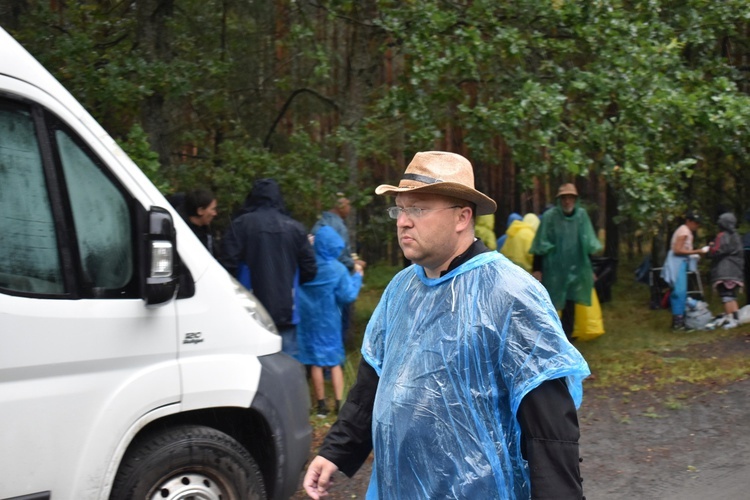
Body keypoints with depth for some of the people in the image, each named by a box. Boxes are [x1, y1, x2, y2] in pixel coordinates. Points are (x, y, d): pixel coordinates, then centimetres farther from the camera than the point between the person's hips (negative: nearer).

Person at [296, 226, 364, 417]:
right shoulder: (338, 270, -14)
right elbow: (348, 296, -12)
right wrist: (357, 276, 2)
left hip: (308, 320, 1)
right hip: (328, 321, -1)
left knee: (315, 362, 8)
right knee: (334, 362, 10)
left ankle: (322, 405, 10)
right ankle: (339, 403, 6)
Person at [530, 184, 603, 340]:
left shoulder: (581, 215, -1)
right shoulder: (549, 216, -11)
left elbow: (588, 245, 8)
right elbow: (540, 245, -7)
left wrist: (589, 267, 10)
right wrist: (537, 269, -10)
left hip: (574, 269, 3)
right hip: (553, 269, -3)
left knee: (570, 305, 8)